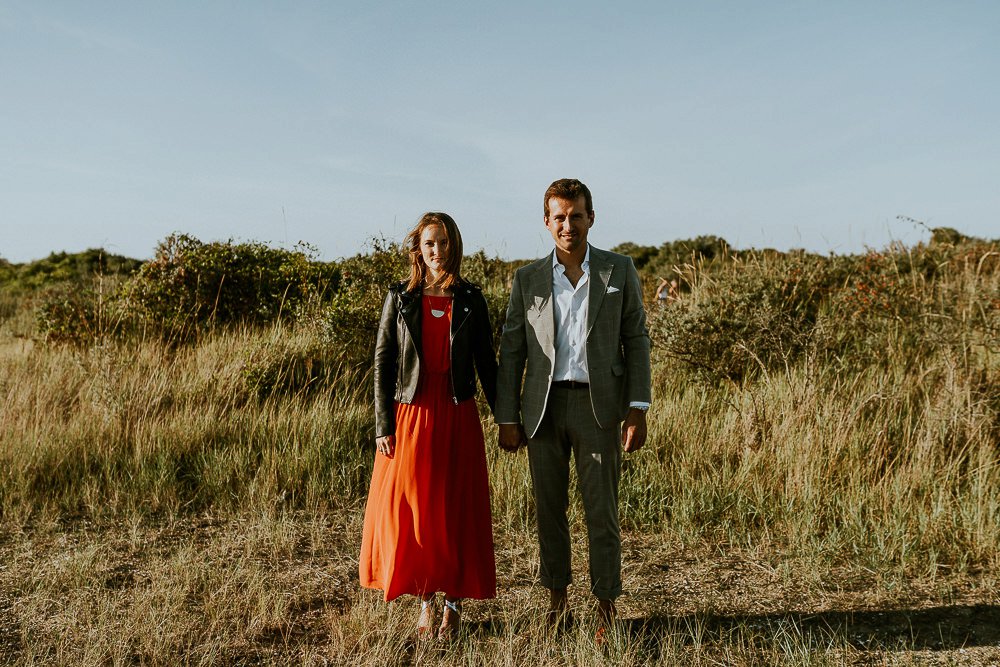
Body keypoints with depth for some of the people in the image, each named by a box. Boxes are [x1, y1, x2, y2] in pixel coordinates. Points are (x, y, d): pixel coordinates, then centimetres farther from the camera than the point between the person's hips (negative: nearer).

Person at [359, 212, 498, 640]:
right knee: (410, 511, 3)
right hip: (411, 415, 0)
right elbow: (383, 362, 2)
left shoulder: (470, 300, 4)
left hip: (458, 417, 0)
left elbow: (485, 362, 8)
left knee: (457, 511, 4)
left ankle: (454, 603, 18)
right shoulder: (400, 299, 2)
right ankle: (426, 604, 18)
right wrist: (383, 425, -4)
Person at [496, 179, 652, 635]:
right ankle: (557, 602, 24)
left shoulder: (619, 271, 3)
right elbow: (511, 351, 6)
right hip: (543, 407, 2)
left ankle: (606, 605, 17)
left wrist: (637, 409, -5)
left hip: (597, 404, -1)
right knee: (549, 508, 9)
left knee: (601, 511, 2)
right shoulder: (528, 279, 5)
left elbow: (636, 340, 3)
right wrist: (507, 419, 1)